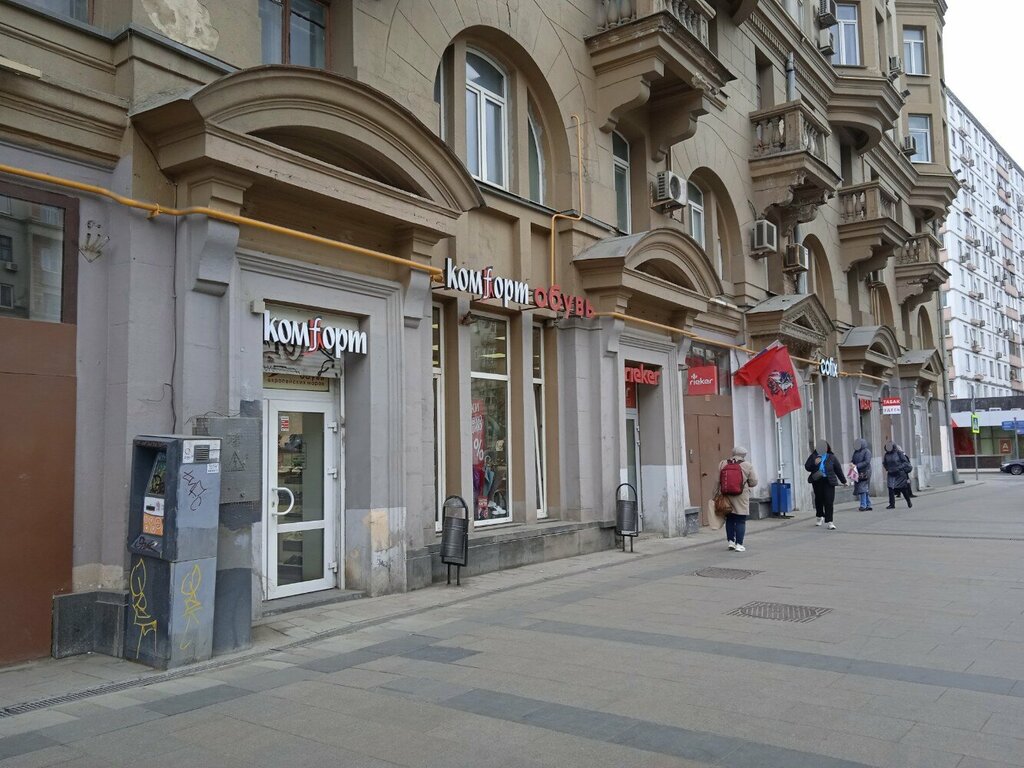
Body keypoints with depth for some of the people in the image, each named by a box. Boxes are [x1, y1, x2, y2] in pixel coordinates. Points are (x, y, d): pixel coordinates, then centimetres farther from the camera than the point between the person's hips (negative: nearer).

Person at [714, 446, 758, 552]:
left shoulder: (722, 464, 1)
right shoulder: (747, 466, -5)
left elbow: (718, 481, 1)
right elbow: (754, 482, -2)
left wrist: (716, 495, 8)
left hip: (726, 496, 3)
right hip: (741, 497, -3)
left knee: (730, 520, 15)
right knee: (741, 521, 2)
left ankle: (731, 541, 19)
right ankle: (739, 544, 0)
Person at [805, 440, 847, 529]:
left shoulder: (832, 457, 3)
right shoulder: (813, 456, 5)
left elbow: (838, 469, 8)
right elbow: (807, 466, 3)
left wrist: (843, 481, 13)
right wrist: (814, 463, -15)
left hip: (828, 481, -2)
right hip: (817, 481, 2)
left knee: (829, 501, -8)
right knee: (818, 499, 12)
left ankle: (829, 521, -6)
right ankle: (820, 517, 35)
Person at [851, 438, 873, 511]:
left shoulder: (867, 451, -7)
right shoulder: (856, 451, 13)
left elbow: (867, 462, -17)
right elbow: (853, 459, 19)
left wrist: (857, 466, -22)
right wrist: (851, 463, -6)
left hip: (865, 472, -7)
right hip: (858, 473, 7)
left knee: (863, 488, -11)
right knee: (865, 489, 10)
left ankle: (863, 505, -10)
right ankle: (868, 505, 15)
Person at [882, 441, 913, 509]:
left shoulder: (899, 453, -7)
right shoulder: (886, 455, 8)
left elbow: (905, 462, -8)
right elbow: (884, 464, 21)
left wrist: (900, 468, -18)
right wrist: (888, 469, 7)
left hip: (900, 474, -4)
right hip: (891, 474, 4)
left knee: (903, 488, 5)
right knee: (891, 488, -9)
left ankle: (909, 502, 27)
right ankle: (892, 504, -7)